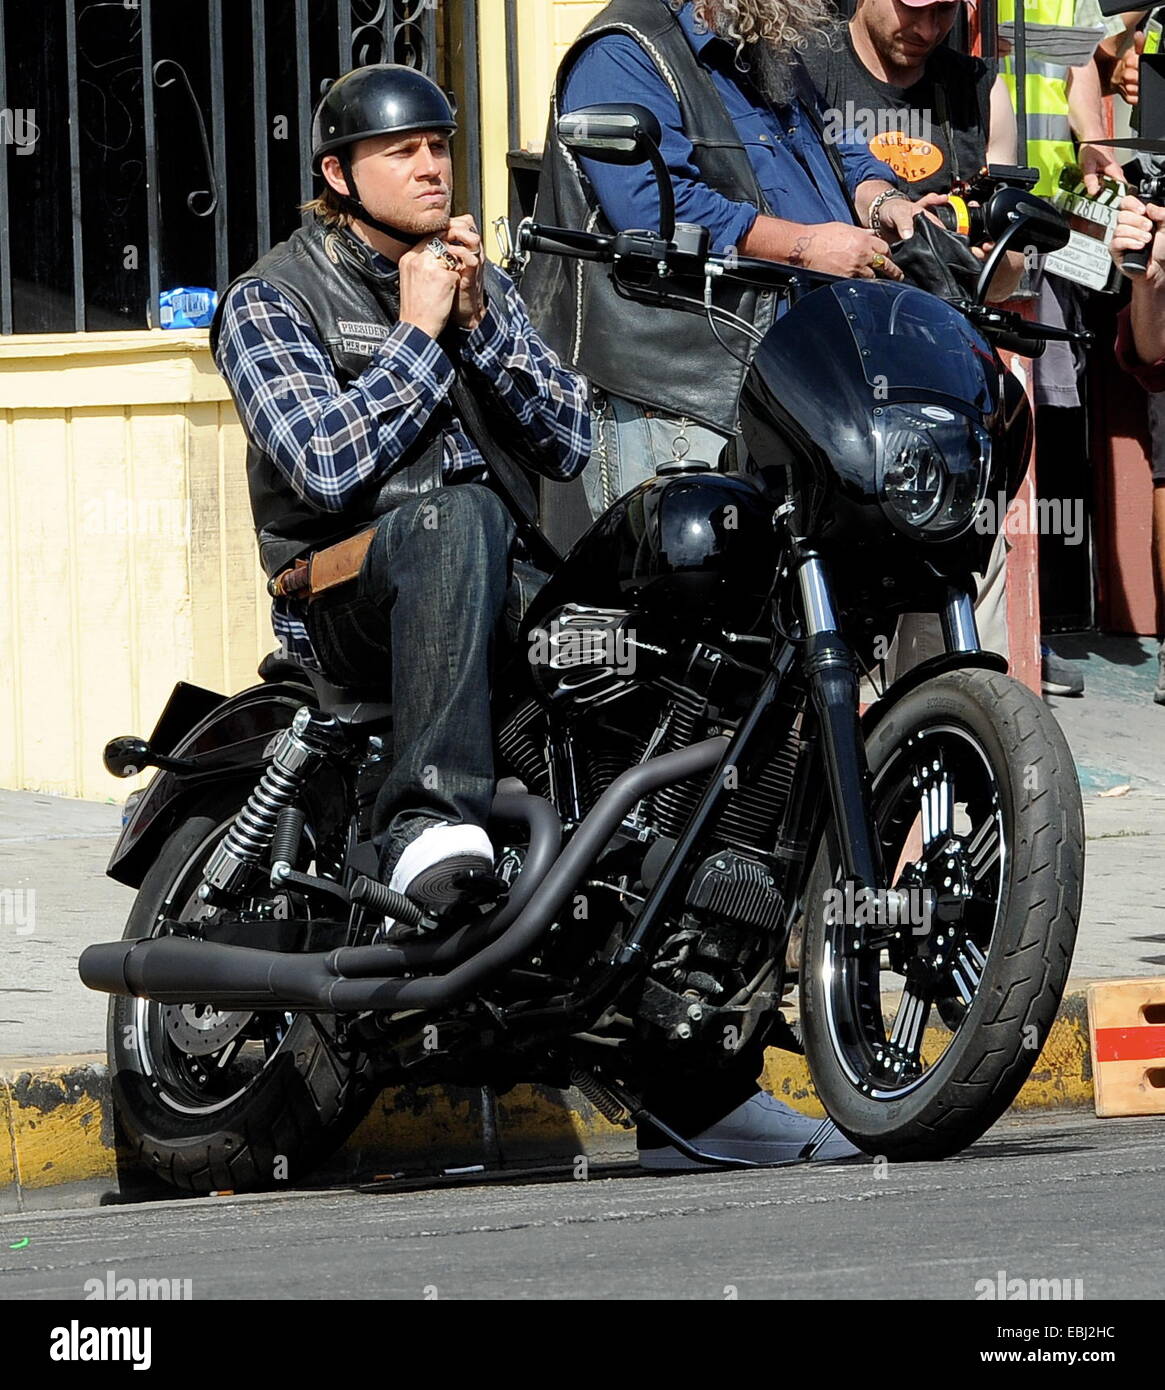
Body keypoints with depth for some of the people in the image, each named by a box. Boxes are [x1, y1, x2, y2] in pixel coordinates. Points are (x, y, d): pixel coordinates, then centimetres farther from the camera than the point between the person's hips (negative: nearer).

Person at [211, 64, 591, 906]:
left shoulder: (483, 285, 19)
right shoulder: (271, 300, 2)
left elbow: (568, 447, 7)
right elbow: (327, 466, -15)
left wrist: (479, 321, -3)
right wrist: (418, 329, -9)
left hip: (496, 585, 6)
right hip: (347, 604, -6)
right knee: (460, 516, -39)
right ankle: (428, 824, -51)